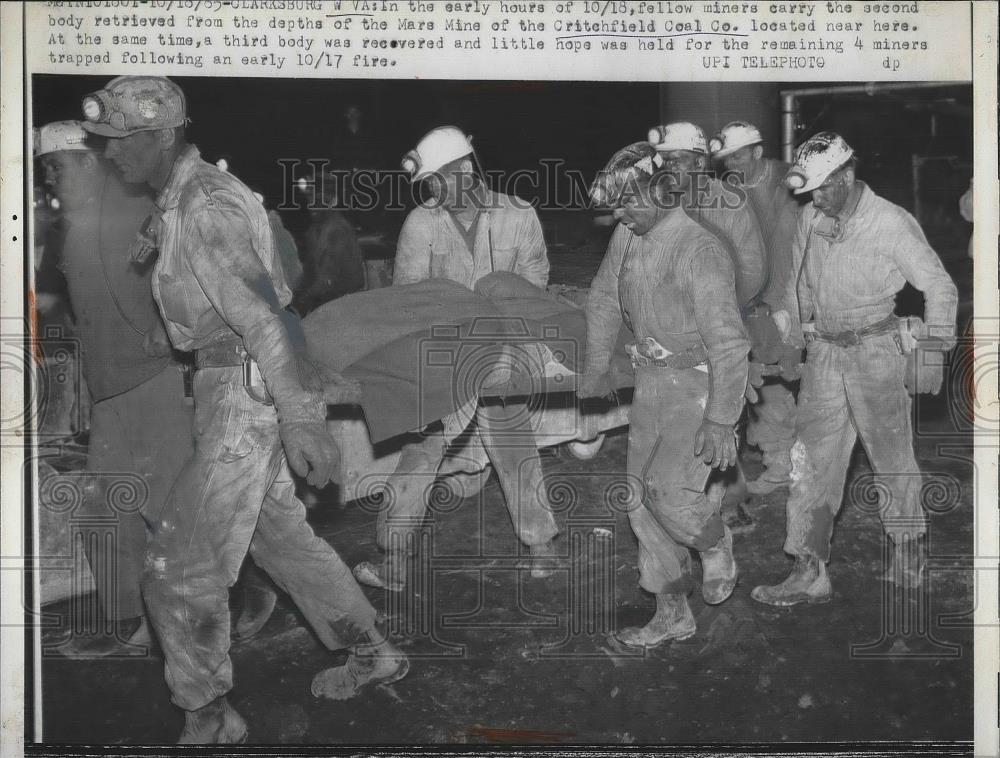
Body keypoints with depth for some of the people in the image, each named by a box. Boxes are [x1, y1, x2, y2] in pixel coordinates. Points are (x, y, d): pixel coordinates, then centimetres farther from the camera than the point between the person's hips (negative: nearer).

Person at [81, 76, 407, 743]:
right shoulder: (175, 201, 12)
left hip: (248, 393, -11)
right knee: (278, 532, 23)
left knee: (180, 569, -5)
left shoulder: (206, 205, -20)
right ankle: (372, 654, 36)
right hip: (232, 388, 11)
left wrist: (301, 418, -33)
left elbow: (262, 311, -28)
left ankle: (210, 719, 8)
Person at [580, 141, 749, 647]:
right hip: (650, 382, 8)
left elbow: (728, 343, -23)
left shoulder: (700, 252, -21)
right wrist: (597, 368, 23)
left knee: (669, 489, -20)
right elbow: (603, 302, 18)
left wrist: (720, 421, -26)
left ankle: (716, 547, 14)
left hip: (699, 384, -7)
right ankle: (672, 615, 19)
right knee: (643, 498, 7)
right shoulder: (627, 236, 1)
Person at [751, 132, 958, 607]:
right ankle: (809, 575, 2)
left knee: (892, 459, 8)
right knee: (811, 461, -1)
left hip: (876, 350, -5)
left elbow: (940, 287, -7)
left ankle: (910, 556, 29)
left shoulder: (891, 224, -13)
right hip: (824, 353, 5)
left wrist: (933, 353, -10)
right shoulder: (810, 221, 3)